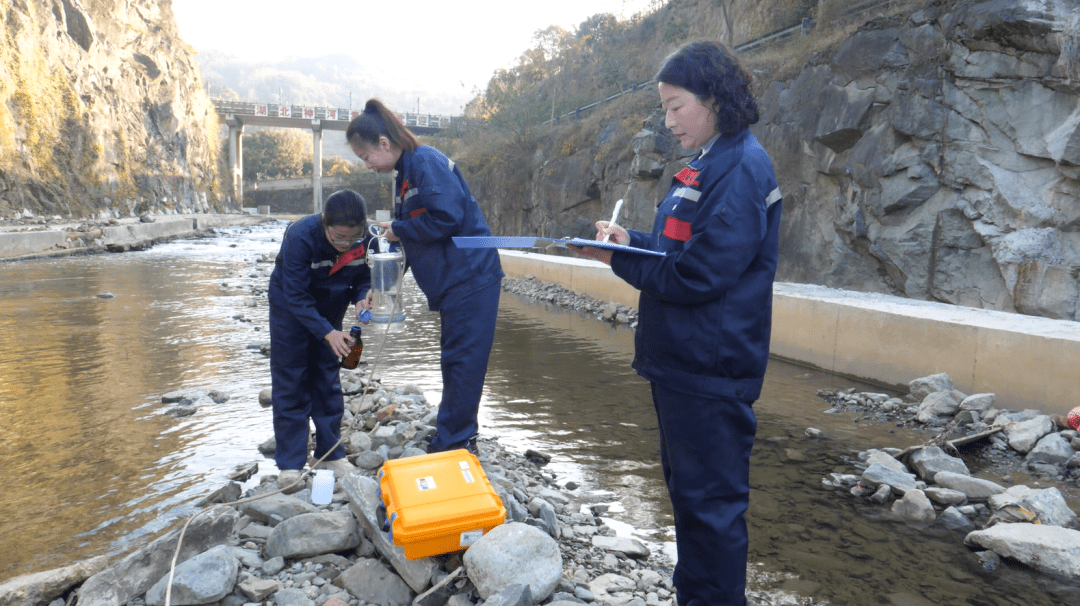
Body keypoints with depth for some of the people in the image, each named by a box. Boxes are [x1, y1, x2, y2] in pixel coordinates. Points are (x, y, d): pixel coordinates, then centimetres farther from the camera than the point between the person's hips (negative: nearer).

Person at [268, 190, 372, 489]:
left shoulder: (365, 239, -21)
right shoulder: (300, 236, -33)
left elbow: (363, 276, -4)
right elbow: (296, 296, -30)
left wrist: (361, 297, -27)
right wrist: (327, 332, -38)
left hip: (329, 311, 4)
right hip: (290, 310, -4)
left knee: (328, 380, 7)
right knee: (290, 383, -3)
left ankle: (331, 454, 17)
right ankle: (290, 464, 4)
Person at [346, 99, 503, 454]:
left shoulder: (427, 162, -14)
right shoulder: (404, 173, 15)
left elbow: (446, 217, -25)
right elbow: (411, 234, 19)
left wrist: (399, 229, -11)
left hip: (470, 277, -10)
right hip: (453, 281, 10)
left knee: (461, 360, -4)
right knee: (456, 359, 16)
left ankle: (453, 443, 5)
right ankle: (461, 435, 29)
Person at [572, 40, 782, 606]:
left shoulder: (741, 171, -17)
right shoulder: (708, 166, 14)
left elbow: (698, 277, -22)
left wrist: (621, 260, -11)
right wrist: (630, 240, 1)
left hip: (709, 369, -10)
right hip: (680, 360, 10)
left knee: (711, 501, 3)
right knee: (686, 488, 21)